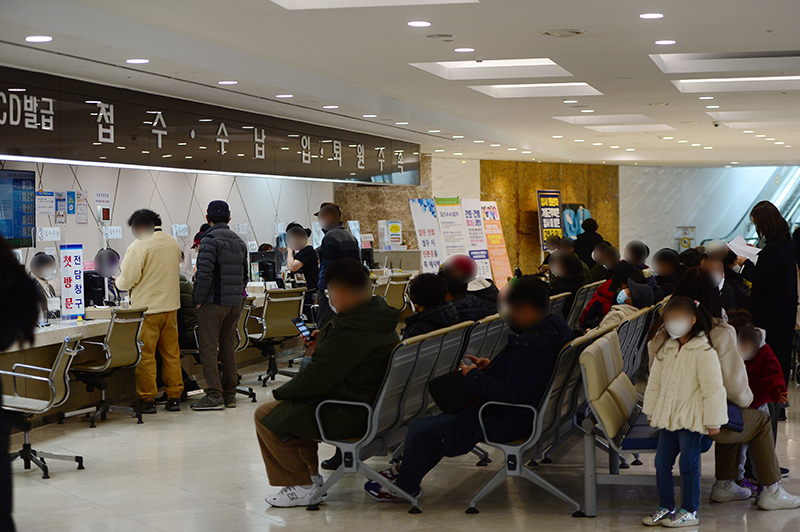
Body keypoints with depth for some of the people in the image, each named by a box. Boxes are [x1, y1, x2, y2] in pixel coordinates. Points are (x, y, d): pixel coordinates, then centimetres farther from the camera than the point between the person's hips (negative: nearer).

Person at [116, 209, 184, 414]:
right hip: (170, 305, 7)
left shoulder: (139, 247, -14)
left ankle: (147, 400, 5)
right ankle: (174, 397, 15)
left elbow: (127, 281, -14)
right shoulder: (173, 243, 9)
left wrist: (117, 280, 8)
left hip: (147, 308, -7)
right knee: (171, 353, 12)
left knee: (145, 355, 1)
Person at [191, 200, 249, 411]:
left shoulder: (210, 240, -11)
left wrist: (198, 299, -11)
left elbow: (205, 273, -18)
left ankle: (214, 395, -9)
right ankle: (229, 394, 14)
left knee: (208, 348, -5)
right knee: (228, 347, 12)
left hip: (213, 302, -8)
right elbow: (244, 273, 17)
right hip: (235, 303, 8)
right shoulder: (239, 241, 14)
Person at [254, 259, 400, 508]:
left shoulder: (349, 333, -28)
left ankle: (302, 486, 5)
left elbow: (316, 379, -23)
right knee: (296, 405, 29)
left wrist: (281, 392, -7)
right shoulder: (381, 316, 4)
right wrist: (322, 345, 8)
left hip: (349, 417, -10)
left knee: (266, 415, -2)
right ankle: (311, 473, 31)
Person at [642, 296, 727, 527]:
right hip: (668, 417, 7)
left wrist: (713, 421, -12)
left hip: (692, 420, -7)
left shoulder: (703, 351, -11)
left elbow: (713, 388, -12)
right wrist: (651, 412, 19)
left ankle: (689, 511, 8)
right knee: (662, 464, 9)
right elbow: (655, 382, 19)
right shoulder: (666, 350, 10)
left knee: (688, 465, -1)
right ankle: (666, 507, 20)